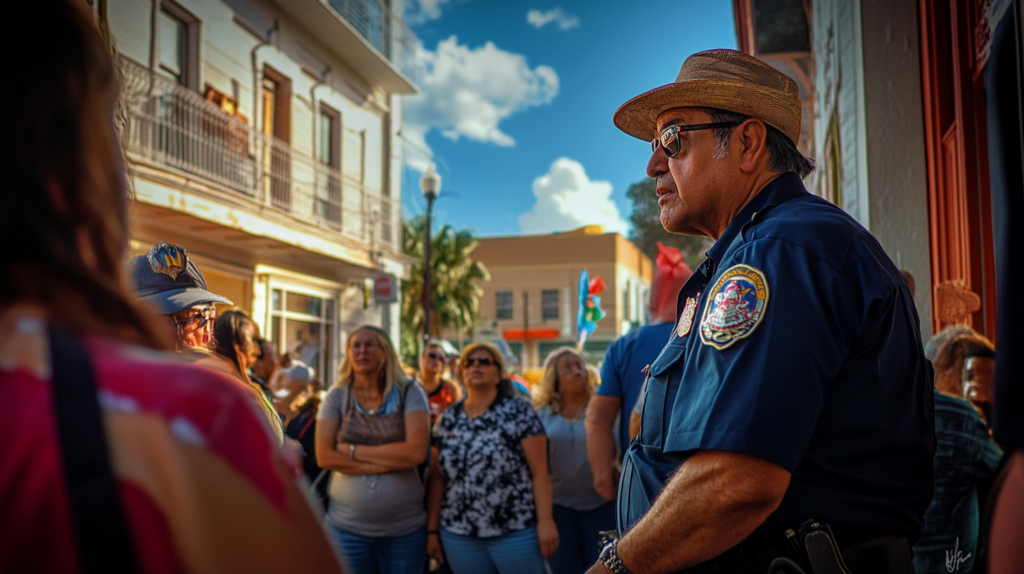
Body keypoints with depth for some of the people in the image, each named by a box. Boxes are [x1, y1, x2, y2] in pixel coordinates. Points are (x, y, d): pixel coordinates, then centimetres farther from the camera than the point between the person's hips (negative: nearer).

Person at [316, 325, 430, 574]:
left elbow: (416, 452, -14)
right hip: (347, 527, 1)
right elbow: (324, 456, -8)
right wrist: (390, 460, -13)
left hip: (405, 528, 0)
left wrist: (353, 450, -10)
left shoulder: (409, 393, -1)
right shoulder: (337, 396, 2)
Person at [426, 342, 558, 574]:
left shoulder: (519, 412, -4)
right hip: (458, 534, 4)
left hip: (516, 531, -3)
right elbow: (438, 478, 9)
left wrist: (545, 520, -14)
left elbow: (539, 471, -7)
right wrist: (432, 530, 7)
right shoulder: (448, 419, 8)